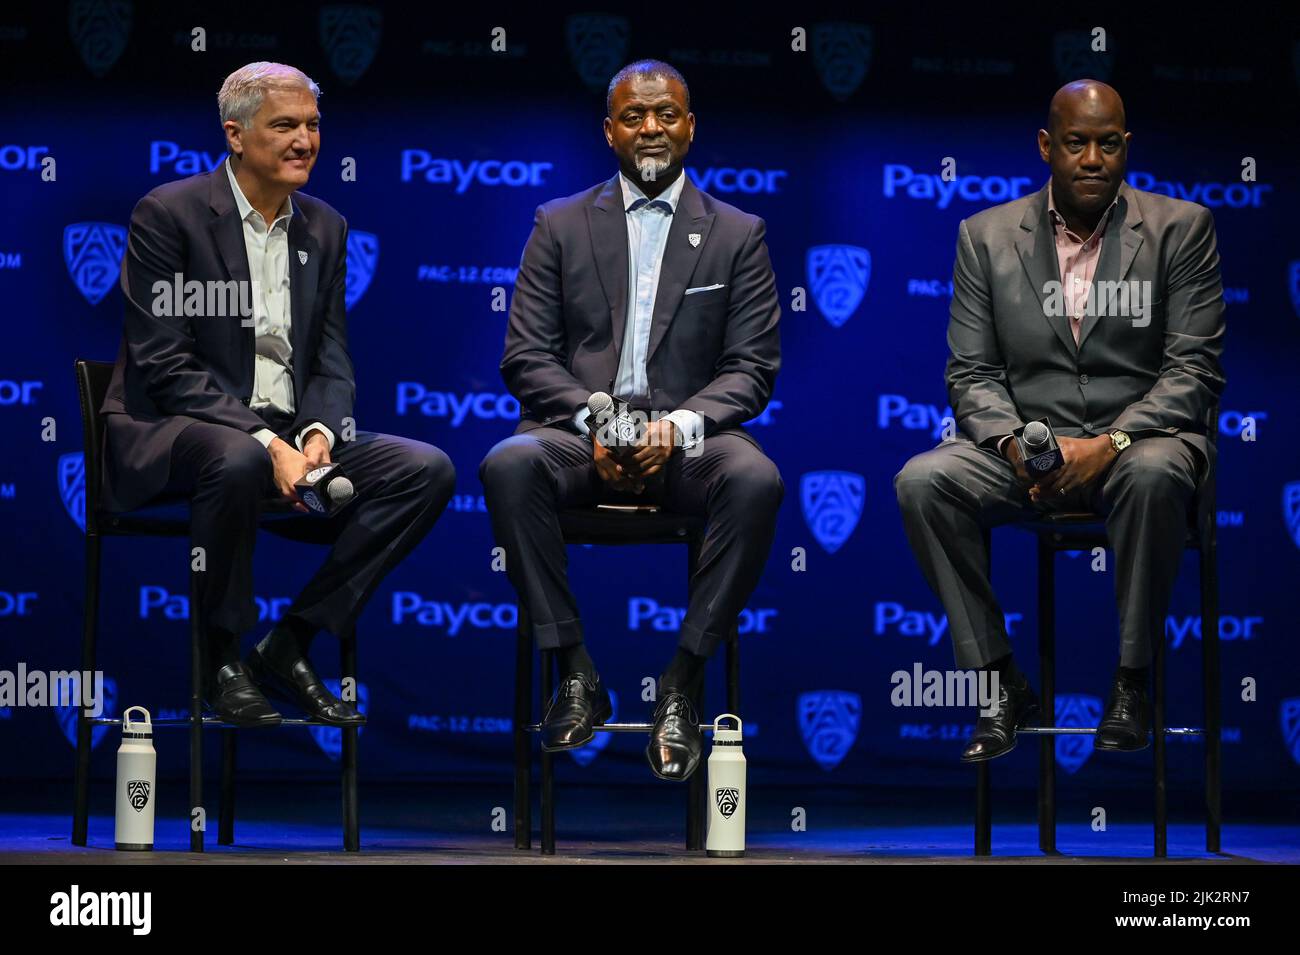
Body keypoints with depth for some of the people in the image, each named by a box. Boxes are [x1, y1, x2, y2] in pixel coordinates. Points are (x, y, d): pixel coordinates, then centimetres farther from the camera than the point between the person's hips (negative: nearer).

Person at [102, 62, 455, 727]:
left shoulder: (324, 228, 12)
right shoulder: (167, 215, -8)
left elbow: (331, 358, 11)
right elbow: (164, 365, -14)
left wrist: (318, 434, -12)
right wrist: (266, 443, -24)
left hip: (286, 435, 7)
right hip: (168, 433, -7)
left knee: (428, 470, -13)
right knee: (238, 461, -41)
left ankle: (289, 645, -8)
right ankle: (222, 657, -18)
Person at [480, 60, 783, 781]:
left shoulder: (737, 236, 12)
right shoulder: (560, 226, 13)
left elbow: (751, 368, 4)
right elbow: (526, 355, 5)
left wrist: (679, 425, -15)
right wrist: (593, 422, -14)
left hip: (686, 437, 0)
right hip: (579, 428, 0)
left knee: (756, 480, -34)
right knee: (508, 466, -34)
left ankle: (682, 686, -24)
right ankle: (575, 675, -22)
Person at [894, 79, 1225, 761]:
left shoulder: (1180, 228, 2)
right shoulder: (986, 236, 8)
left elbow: (1194, 370, -4)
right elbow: (971, 371, 6)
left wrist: (1110, 443, -19)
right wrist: (1013, 443, -16)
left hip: (1138, 439, -2)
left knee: (1155, 474, -39)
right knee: (921, 481, -26)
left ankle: (1132, 681, -22)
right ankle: (1000, 684, -17)